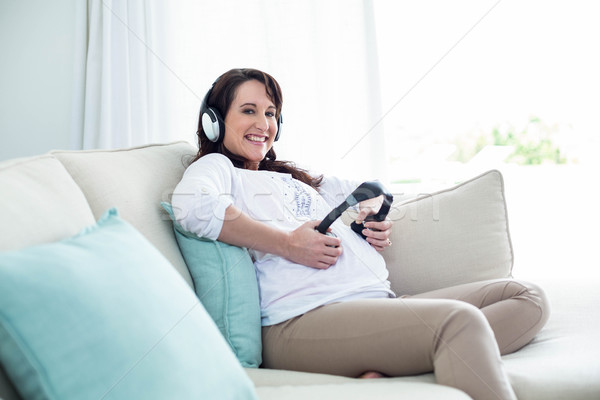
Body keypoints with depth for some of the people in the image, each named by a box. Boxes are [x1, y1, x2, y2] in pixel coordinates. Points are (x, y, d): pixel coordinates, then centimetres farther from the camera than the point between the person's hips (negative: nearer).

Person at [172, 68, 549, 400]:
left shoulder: (293, 176, 35)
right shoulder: (215, 167, 12)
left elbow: (368, 192, 44)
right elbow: (193, 206, -14)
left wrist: (374, 215, 18)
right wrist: (288, 244, -14)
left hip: (379, 302, 9)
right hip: (303, 320, -9)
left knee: (528, 298, -3)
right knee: (460, 319, -30)